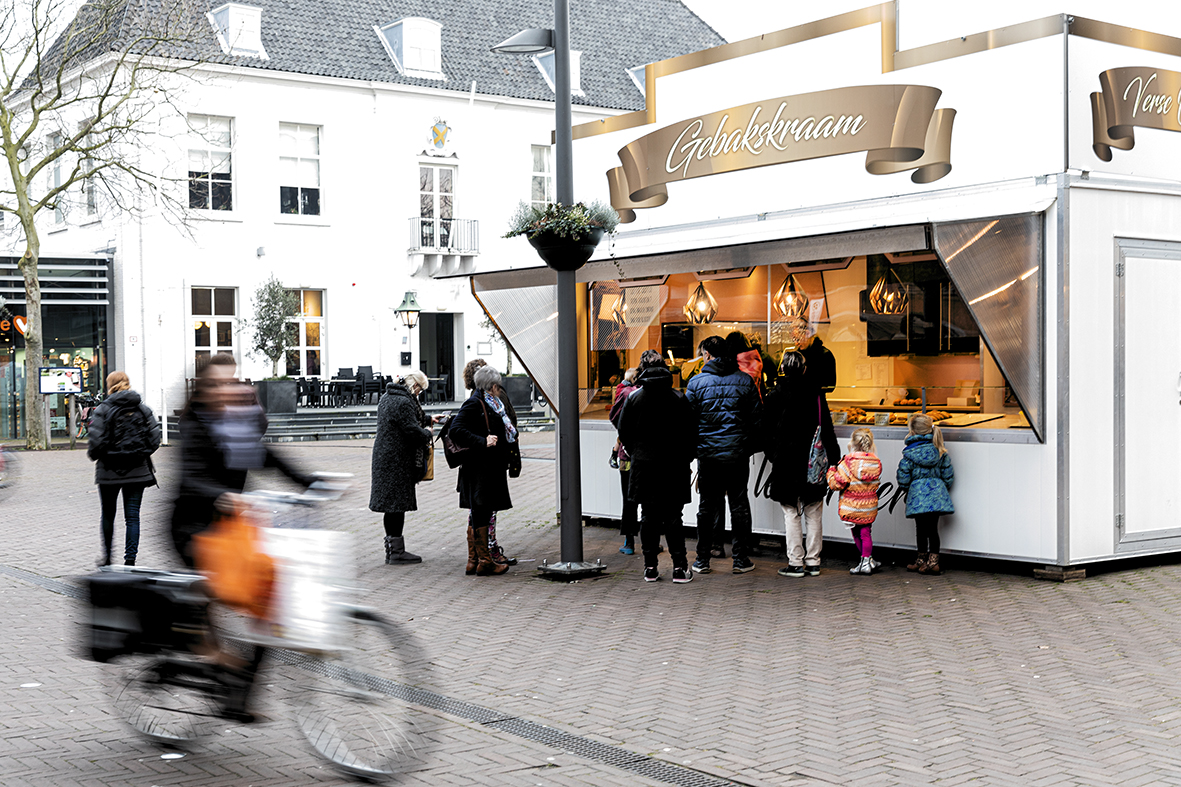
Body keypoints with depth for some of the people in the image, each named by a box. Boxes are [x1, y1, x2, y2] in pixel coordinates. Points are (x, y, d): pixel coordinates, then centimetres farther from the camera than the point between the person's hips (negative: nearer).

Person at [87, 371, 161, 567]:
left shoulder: (103, 409, -8)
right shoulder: (143, 409, 2)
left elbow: (97, 440, -14)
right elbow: (155, 438, -1)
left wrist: (93, 454, 6)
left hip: (110, 470, -1)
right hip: (137, 471, 2)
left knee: (108, 514, 16)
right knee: (133, 516, 3)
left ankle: (107, 557, 29)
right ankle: (130, 559, -3)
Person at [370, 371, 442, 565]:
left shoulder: (387, 396, 15)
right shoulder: (403, 403, -19)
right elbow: (413, 431, -20)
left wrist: (429, 419, 32)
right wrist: (427, 432, -1)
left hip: (384, 457, 10)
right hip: (397, 460, -10)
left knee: (392, 506, 13)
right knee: (396, 505, -5)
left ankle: (394, 549, 18)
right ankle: (395, 552, -1)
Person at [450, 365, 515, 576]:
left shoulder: (491, 404, 16)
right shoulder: (474, 404, -13)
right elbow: (456, 430, -22)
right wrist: (483, 442, -24)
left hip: (491, 469, 10)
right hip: (479, 469, -10)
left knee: (478, 514, 13)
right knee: (480, 514, -4)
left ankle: (474, 561, 19)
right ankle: (484, 562, 2)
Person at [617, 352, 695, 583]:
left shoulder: (634, 398, -4)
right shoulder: (679, 399, -3)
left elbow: (624, 433, 2)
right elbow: (690, 434, 0)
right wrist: (684, 460, 11)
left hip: (644, 465, 0)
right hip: (674, 466, 0)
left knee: (649, 517, 7)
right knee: (673, 517, 5)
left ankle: (650, 567, 8)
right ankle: (679, 567, 2)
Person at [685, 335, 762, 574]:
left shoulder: (697, 382, -3)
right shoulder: (745, 381, 2)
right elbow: (756, 418, 4)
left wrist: (694, 449, 12)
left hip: (708, 455, -1)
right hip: (738, 454, 1)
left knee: (708, 505, 7)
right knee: (739, 505, 7)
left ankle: (703, 559, 11)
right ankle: (740, 559, 9)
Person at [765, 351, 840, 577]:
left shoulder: (775, 396, -5)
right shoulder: (816, 394, 0)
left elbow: (768, 431, -1)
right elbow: (827, 429, 2)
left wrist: (772, 455, 13)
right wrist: (834, 459, 6)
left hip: (786, 461, -2)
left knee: (791, 514, 3)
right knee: (813, 514, 10)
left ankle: (796, 563, 2)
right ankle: (813, 562, 13)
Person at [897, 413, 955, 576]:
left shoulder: (909, 454, -9)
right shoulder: (939, 451, 3)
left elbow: (903, 478, -7)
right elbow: (948, 475, 7)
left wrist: (907, 490, 13)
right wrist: (943, 489, 22)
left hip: (918, 494, -4)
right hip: (936, 492, 4)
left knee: (921, 528, 6)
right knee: (933, 528, 7)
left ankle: (922, 560, 15)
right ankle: (933, 561, 5)